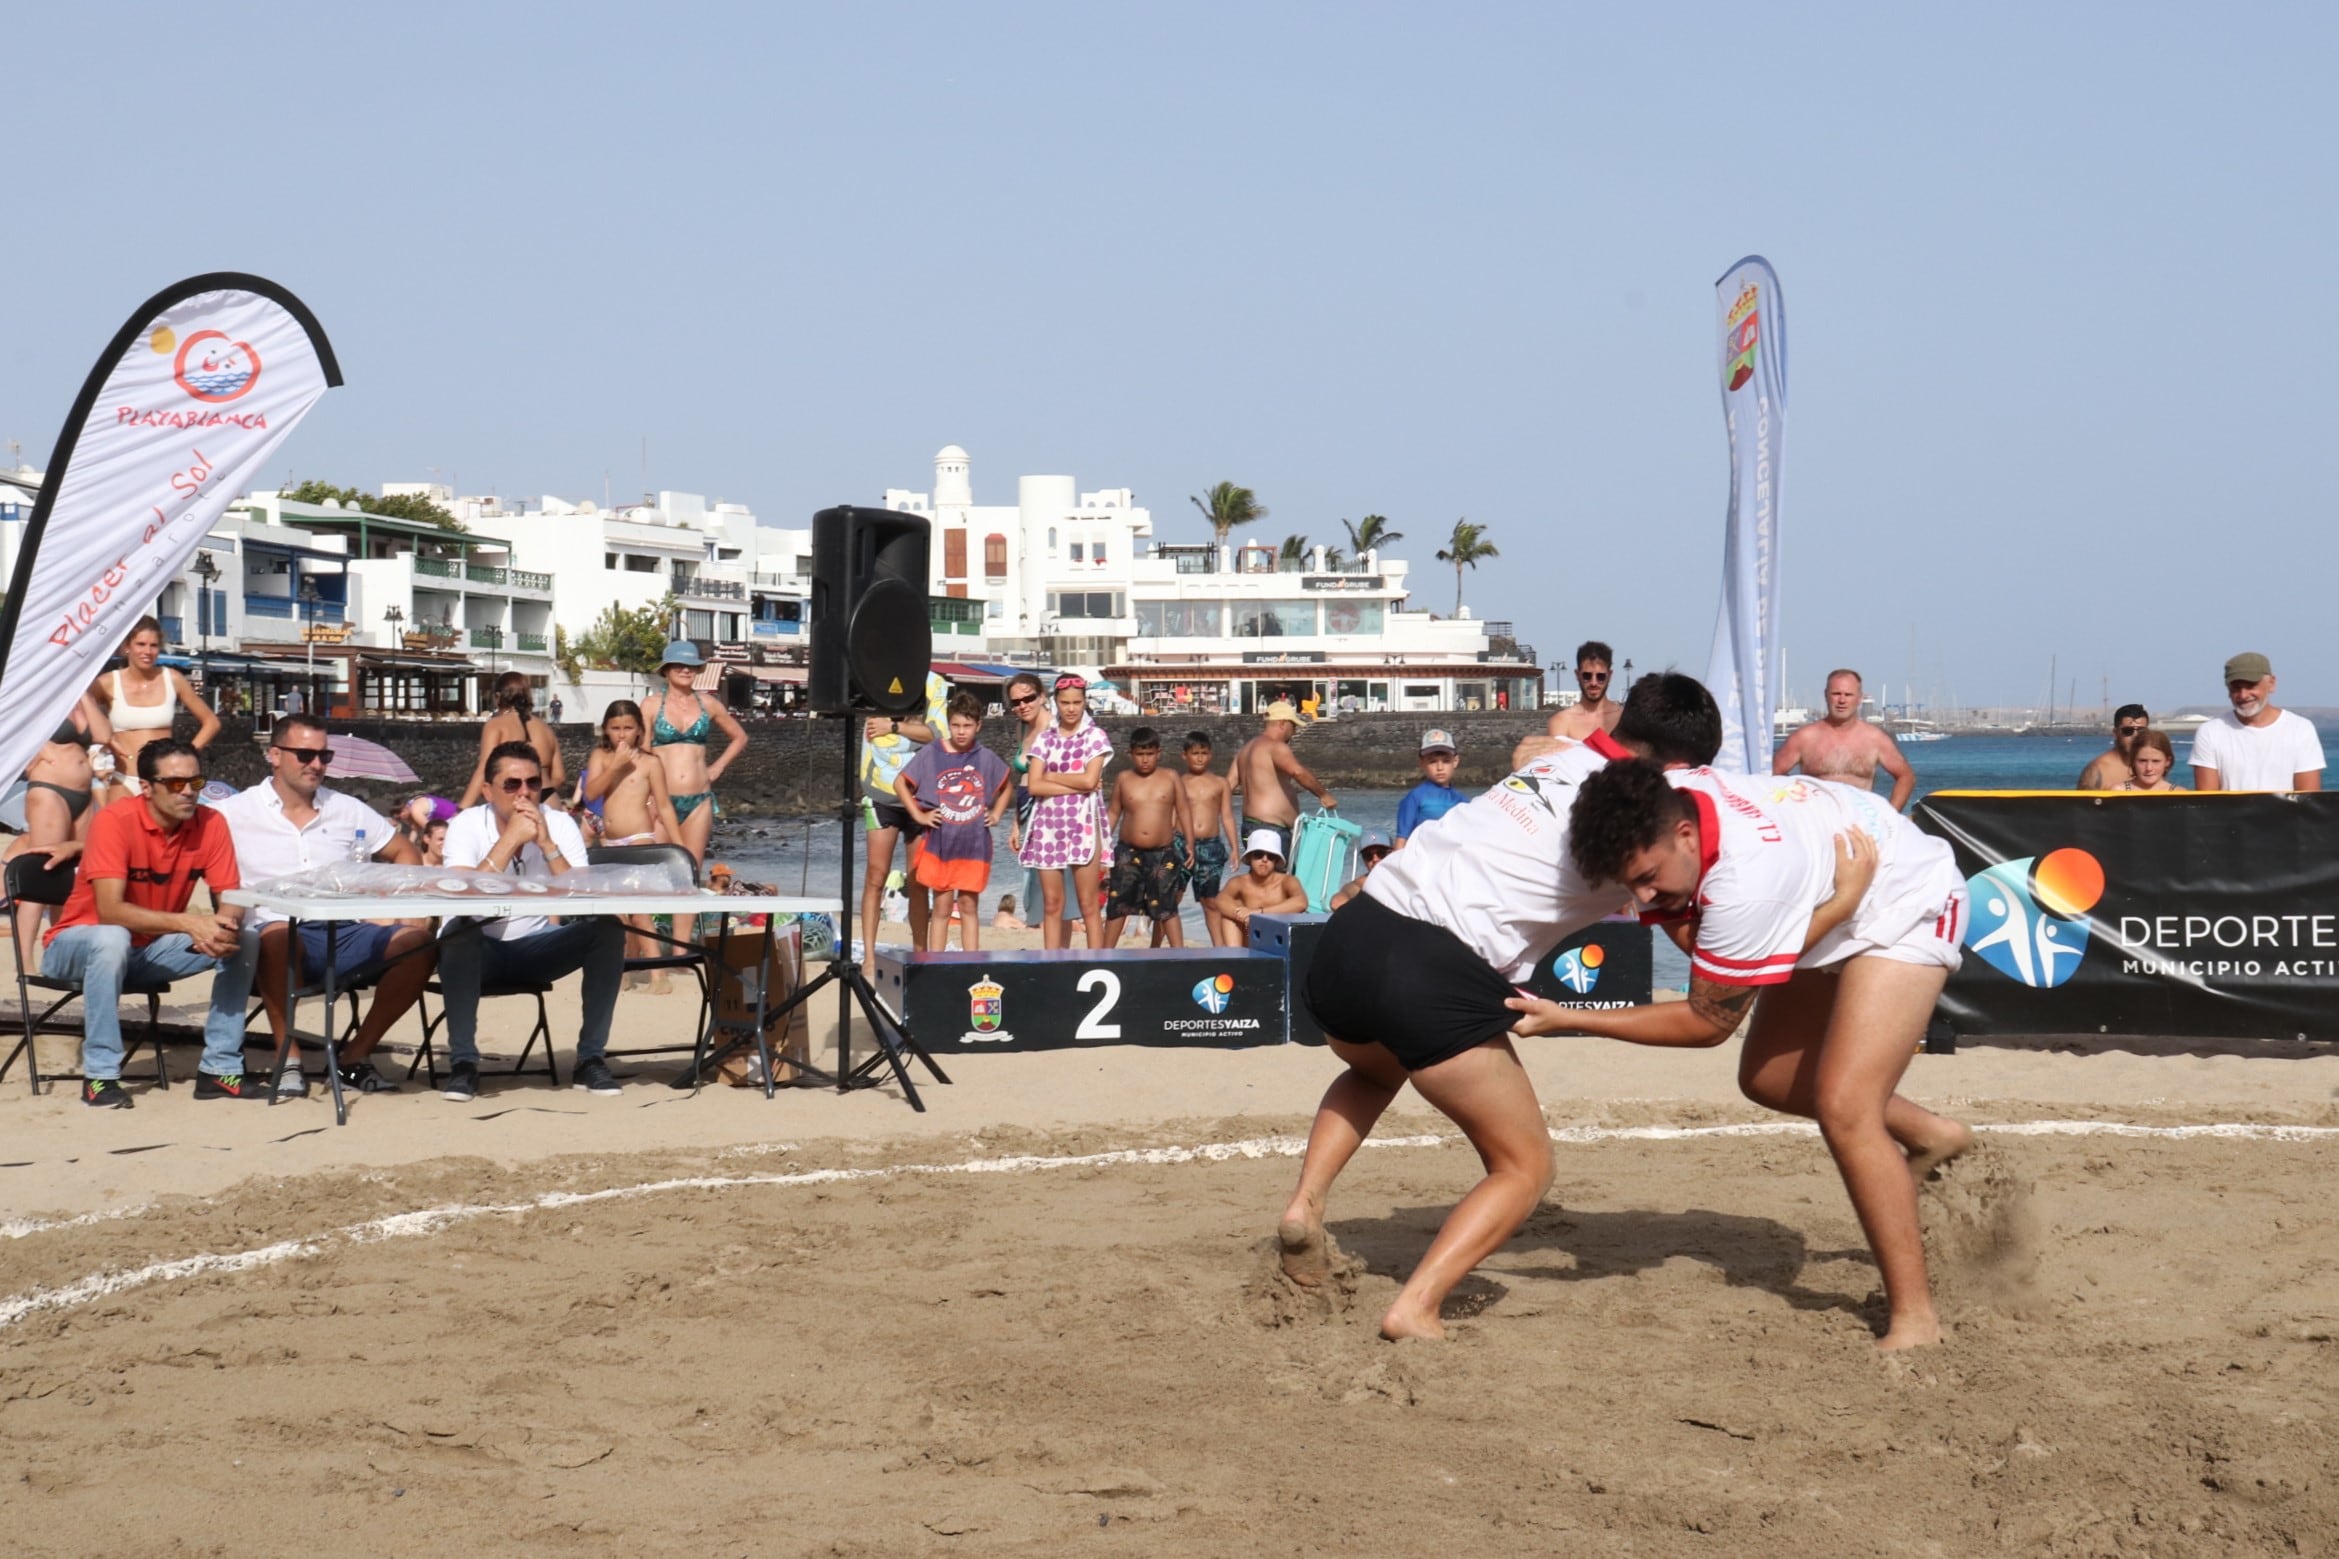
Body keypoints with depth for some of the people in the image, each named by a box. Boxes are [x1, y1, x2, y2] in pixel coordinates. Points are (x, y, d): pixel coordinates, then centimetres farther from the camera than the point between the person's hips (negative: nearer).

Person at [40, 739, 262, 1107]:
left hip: (150, 949, 5)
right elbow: (110, 911, -33)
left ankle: (221, 1069, -8)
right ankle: (99, 1075, -29)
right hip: (79, 944, -5)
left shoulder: (210, 824, -10)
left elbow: (231, 900, -9)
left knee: (241, 943, -15)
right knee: (113, 939, -38)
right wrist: (189, 922, -42)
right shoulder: (115, 821, -25)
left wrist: (224, 924, -34)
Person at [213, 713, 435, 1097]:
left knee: (419, 942, -20)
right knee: (278, 935, -40)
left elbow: (406, 854, 25)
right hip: (278, 935, -4)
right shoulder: (237, 813, 5)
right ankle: (288, 1059, -24)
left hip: (344, 934, 5)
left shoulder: (347, 810, 17)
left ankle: (355, 1058, -9)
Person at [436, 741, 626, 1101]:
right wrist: (511, 838, -32)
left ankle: (590, 1059, -13)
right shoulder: (466, 825, -14)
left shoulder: (560, 826, -7)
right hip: (480, 952, -3)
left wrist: (547, 845, -28)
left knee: (608, 930, -21)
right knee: (459, 932, -36)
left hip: (535, 948, 3)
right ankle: (462, 1062, -27)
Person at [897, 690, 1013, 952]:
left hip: (974, 843, 1)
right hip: (939, 841, -1)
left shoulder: (986, 758, 3)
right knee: (941, 907, 2)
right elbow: (900, 783, 3)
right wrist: (918, 815, -3)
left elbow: (1007, 785, 20)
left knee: (969, 906, 5)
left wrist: (996, 814, 8)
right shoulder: (931, 754, -3)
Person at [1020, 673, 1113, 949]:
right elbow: (1034, 785, -2)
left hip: (1082, 824, -3)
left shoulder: (1095, 736, 3)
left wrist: (1051, 776, -1)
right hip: (1048, 825, 3)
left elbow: (1089, 779, -10)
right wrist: (1076, 785, -9)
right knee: (1051, 905, 4)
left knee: (1088, 905, -3)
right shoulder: (1044, 738, 10)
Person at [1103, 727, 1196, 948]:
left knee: (1166, 907, 1)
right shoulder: (1123, 779, 4)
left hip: (1163, 853, -1)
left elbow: (1183, 813, 6)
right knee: (1117, 905, 5)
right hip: (1128, 852, 1)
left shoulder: (1171, 779, 1)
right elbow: (1113, 812, 11)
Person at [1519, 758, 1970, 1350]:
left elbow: (1707, 1023, -29)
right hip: (1836, 910, 9)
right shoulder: (1657, 803, -21)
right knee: (1766, 1078, 11)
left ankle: (1914, 1316, -14)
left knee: (1842, 1106, -21)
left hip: (1906, 906, -9)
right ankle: (1929, 1135, 33)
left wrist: (1565, 1019, -28)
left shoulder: (1747, 880, -42)